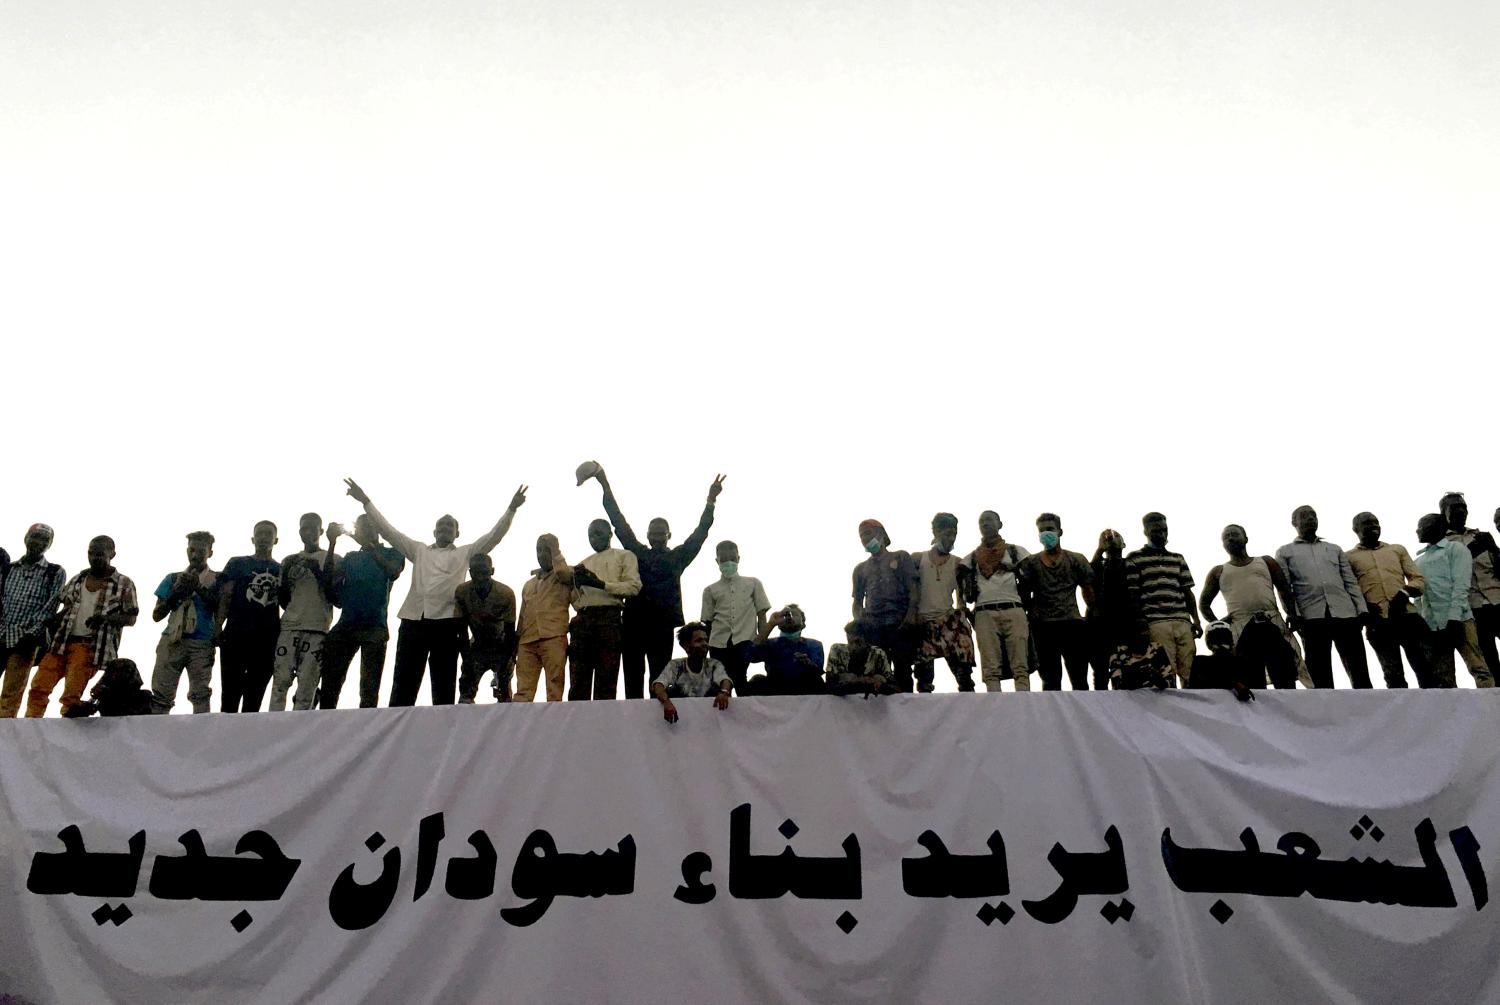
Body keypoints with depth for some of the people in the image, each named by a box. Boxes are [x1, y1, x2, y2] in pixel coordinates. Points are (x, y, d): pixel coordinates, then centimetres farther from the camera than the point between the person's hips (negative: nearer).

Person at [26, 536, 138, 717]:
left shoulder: (124, 584, -1)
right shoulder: (77, 579, 14)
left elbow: (131, 618, -2)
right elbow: (67, 606, 23)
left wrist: (106, 618, -19)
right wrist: (53, 619, 2)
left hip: (90, 646, -5)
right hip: (61, 642, 5)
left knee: (71, 696, -9)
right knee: (38, 687, 0)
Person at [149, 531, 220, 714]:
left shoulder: (216, 579, 13)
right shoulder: (173, 578, 20)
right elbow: (156, 615, 17)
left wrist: (199, 588, -10)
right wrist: (175, 594, 0)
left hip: (202, 644, -2)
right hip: (172, 640, 2)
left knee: (200, 695, -12)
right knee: (161, 694, -6)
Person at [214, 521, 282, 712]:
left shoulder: (282, 570, 15)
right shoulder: (237, 563, 10)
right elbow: (225, 596, 3)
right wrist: (218, 626, -9)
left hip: (267, 641, 2)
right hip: (236, 636, -2)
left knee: (255, 697, 5)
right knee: (230, 693, -2)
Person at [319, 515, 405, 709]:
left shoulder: (391, 553, 11)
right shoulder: (351, 557, 23)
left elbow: (394, 572, -12)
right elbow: (332, 582, 10)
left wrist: (369, 546, -15)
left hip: (375, 628, -4)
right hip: (346, 625, 4)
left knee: (369, 688, -6)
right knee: (330, 684, -4)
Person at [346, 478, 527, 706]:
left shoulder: (466, 553, 18)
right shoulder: (419, 550, 23)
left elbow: (493, 536, 9)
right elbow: (388, 531, 21)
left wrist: (511, 509, -2)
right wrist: (366, 501, 17)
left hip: (446, 622, -2)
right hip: (413, 619, 2)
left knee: (444, 684, -1)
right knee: (404, 682, -2)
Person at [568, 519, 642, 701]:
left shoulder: (623, 556, 15)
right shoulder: (583, 564, 30)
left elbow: (634, 586, -2)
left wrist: (602, 584, -11)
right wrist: (577, 584, 6)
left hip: (609, 617, -4)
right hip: (582, 620, 5)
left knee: (606, 682, -10)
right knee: (578, 683, -5)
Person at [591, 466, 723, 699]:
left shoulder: (678, 557, 16)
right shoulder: (637, 553, 19)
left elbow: (700, 532, 9)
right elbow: (620, 523, 16)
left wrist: (711, 500, -2)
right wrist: (605, 485, 11)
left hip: (662, 624, -1)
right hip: (633, 622, 1)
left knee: (660, 679, -3)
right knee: (633, 680, -2)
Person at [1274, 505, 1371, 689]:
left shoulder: (1335, 549, 26)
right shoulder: (1284, 552, 17)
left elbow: (1351, 583, 18)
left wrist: (1362, 609, 2)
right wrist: (1294, 615, -10)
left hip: (1345, 613, 3)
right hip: (1312, 617, -2)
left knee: (1360, 675, -4)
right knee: (1321, 680, -5)